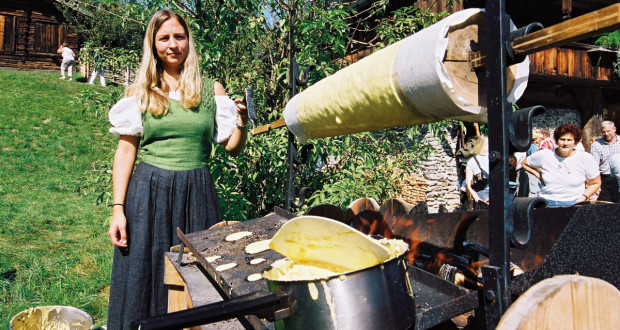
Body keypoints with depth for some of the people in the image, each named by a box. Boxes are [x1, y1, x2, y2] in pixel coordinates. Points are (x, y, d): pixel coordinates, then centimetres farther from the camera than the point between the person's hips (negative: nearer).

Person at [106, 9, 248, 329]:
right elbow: (125, 150, 3)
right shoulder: (139, 92, 5)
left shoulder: (212, 90, 6)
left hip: (197, 193, 1)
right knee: (144, 280, 7)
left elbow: (232, 147, 7)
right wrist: (118, 209, -3)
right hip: (149, 192, 0)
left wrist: (242, 122, -13)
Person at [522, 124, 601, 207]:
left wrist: (584, 197, -4)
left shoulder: (586, 158, 1)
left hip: (573, 203, 0)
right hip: (547, 202, 0)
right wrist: (537, 174, 5)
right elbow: (525, 163, 19)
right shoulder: (544, 155, 1)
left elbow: (596, 183, 10)